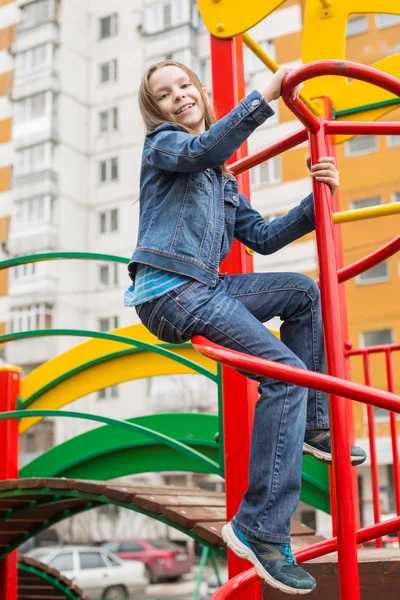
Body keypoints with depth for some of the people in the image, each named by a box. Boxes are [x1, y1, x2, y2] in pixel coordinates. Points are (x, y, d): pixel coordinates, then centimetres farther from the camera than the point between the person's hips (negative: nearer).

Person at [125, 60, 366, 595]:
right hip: (168, 291, -8)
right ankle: (259, 528, -16)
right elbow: (202, 150, -20)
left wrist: (317, 200, 5)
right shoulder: (161, 143, 4)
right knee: (286, 372, -17)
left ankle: (311, 425, 12)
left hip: (206, 289, 8)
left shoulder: (223, 180, 24)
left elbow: (263, 238, 16)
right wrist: (264, 96, -20)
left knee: (303, 291, 13)